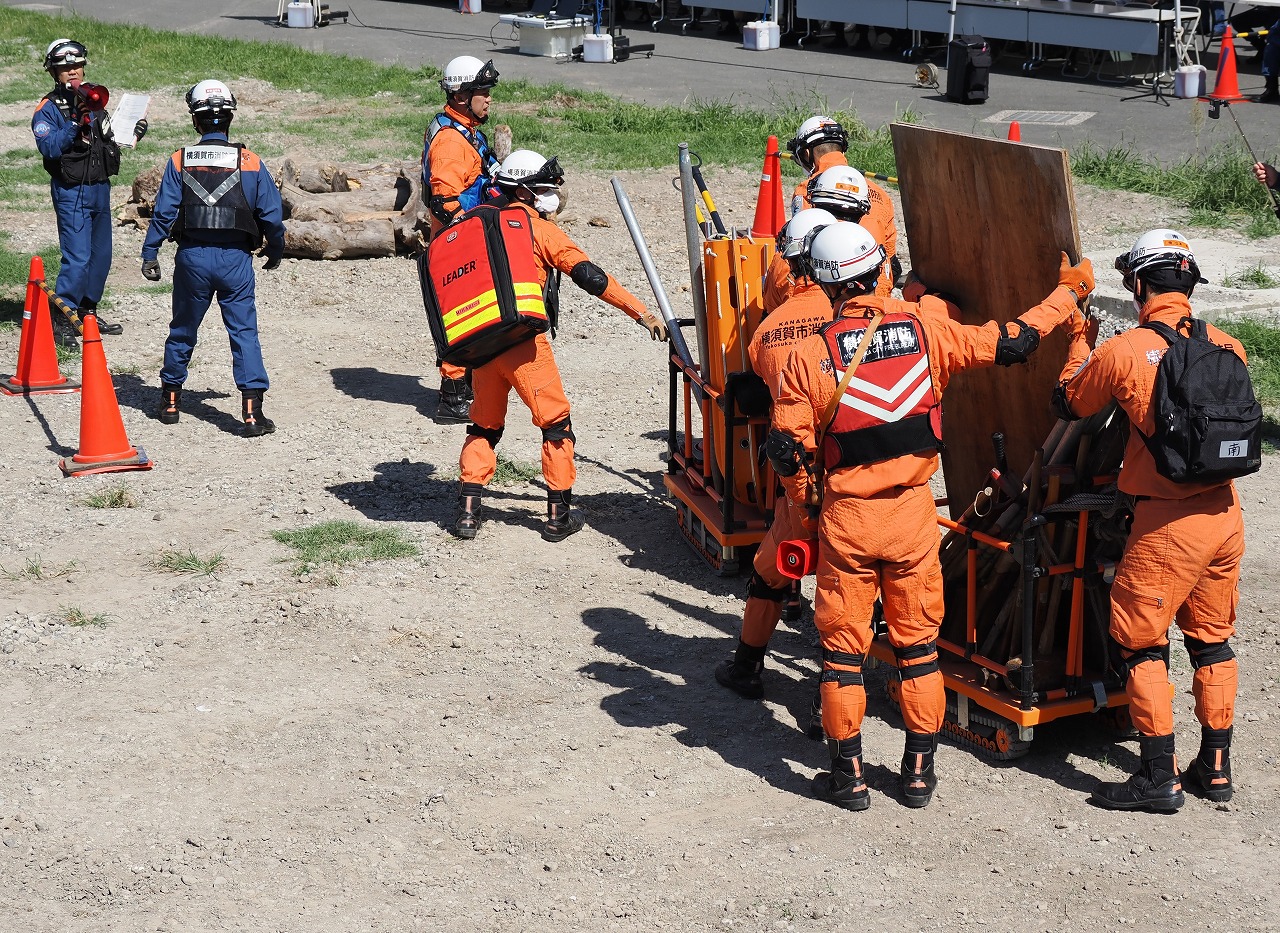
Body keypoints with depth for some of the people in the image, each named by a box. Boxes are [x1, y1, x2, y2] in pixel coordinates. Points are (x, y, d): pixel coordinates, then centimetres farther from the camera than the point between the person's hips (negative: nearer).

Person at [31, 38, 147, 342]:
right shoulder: (48, 109, -9)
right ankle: (60, 320, -5)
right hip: (71, 191, -7)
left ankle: (88, 312, 26)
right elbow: (49, 148, -23)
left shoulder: (93, 99, 12)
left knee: (101, 255, 13)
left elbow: (111, 139, 19)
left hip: (101, 188, 7)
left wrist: (133, 132, 0)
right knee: (77, 258, -13)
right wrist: (77, 124, -32)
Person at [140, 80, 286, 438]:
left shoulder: (179, 162, 0)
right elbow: (271, 214, 1)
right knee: (244, 331, 0)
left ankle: (170, 400, 27)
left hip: (193, 257, 1)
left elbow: (163, 212, -2)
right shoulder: (250, 163, -1)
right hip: (236, 259, -1)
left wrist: (149, 254, 5)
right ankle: (252, 410, -9)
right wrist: (276, 252, 17)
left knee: (183, 330, 16)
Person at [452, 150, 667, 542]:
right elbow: (590, 277, -7)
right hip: (524, 343, -5)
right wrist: (641, 312, -5)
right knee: (556, 423, 8)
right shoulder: (541, 230, -3)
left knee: (484, 426, 18)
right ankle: (559, 516, 11)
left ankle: (468, 511, 11)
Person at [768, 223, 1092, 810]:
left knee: (843, 646, 10)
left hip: (846, 518, -2)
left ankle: (849, 777, 16)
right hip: (913, 512, 2)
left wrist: (802, 500, 13)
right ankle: (919, 772, 21)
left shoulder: (811, 354, -11)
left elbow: (788, 450, -8)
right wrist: (1070, 290, 17)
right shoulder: (925, 330, -6)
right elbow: (1010, 342, 2)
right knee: (917, 643, 14)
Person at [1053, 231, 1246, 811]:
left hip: (1168, 523, -5)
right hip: (1226, 513, 6)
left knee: (1141, 643, 6)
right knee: (1212, 639, 18)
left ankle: (1160, 778, 6)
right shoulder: (1228, 347, 2)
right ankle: (1216, 768, 24)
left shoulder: (1121, 352, -12)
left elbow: (1069, 404, 5)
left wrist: (1080, 342, 21)